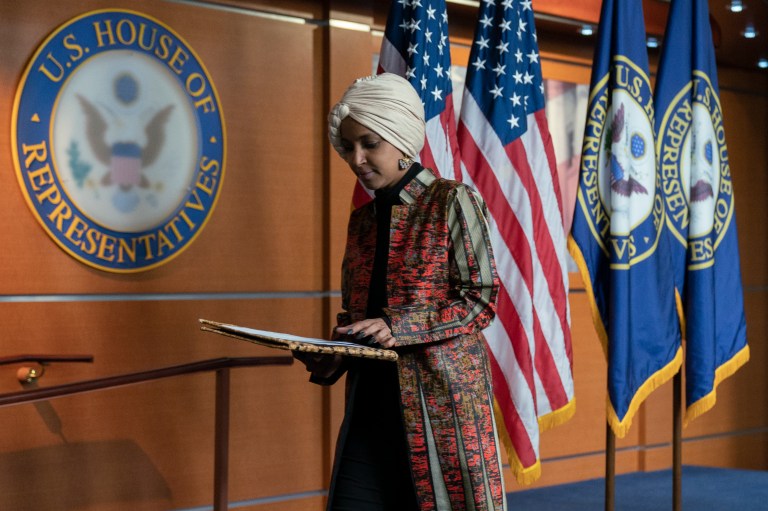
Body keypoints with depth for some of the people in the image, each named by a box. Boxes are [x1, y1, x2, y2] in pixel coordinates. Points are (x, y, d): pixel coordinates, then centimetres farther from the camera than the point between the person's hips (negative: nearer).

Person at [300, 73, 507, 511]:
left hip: (442, 394, -5)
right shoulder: (362, 219, 15)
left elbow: (483, 299, -8)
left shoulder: (452, 202, -3)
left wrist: (398, 327, -18)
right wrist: (331, 359, -1)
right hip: (372, 398, 5)